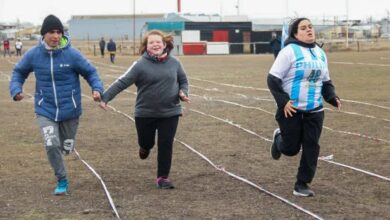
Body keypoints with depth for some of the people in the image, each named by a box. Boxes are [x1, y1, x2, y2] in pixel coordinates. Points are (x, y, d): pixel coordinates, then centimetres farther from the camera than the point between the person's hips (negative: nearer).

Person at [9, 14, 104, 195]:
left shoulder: (72, 54, -13)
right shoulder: (34, 54, -7)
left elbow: (90, 72, -4)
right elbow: (19, 72, 7)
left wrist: (97, 88, -21)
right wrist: (16, 89, -10)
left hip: (69, 110, 0)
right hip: (45, 110, 0)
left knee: (67, 147, 13)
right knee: (51, 145, -17)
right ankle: (62, 180, 4)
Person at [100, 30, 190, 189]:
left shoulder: (174, 63, 0)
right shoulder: (141, 65, -11)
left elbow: (183, 81, 13)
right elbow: (122, 83, -14)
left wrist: (183, 93, -8)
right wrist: (105, 97, -21)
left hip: (170, 113, 2)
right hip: (145, 113, -1)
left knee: (165, 145, 0)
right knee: (146, 142, 13)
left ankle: (163, 177, 13)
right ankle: (145, 147, 51)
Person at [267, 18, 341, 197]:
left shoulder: (320, 53, 9)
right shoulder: (289, 51, -12)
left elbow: (326, 81, 19)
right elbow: (273, 79, -12)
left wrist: (332, 97, 1)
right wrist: (283, 102, -20)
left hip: (314, 111, 5)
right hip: (291, 109, -5)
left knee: (311, 147, 0)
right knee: (291, 148, 3)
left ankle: (302, 184, 11)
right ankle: (279, 138, 38)